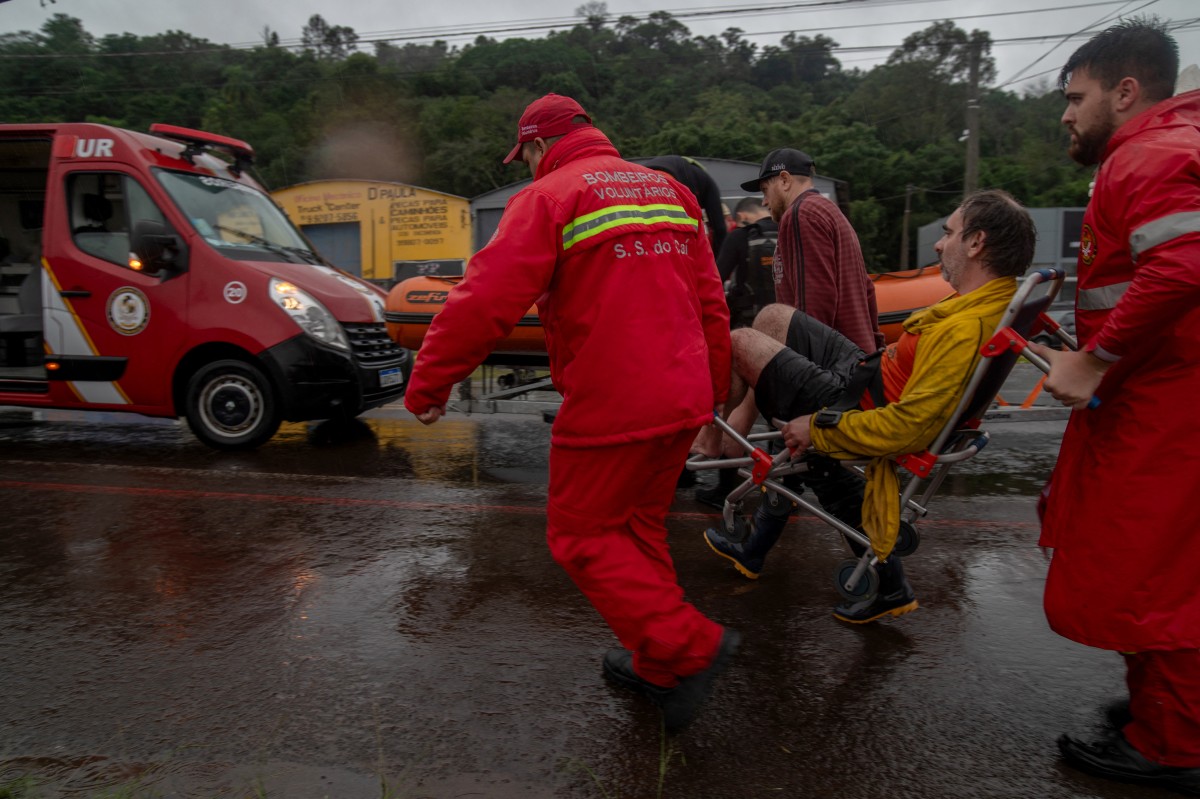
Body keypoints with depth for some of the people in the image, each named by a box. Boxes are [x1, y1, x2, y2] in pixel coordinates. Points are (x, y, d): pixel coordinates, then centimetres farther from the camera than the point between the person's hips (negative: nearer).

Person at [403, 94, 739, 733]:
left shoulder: (549, 197, -7)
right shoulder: (669, 191, 16)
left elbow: (486, 301, -16)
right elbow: (711, 302, 16)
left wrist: (427, 385, -5)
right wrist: (713, 391, 23)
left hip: (610, 407, -8)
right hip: (682, 400, 8)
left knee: (583, 536, 7)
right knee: (640, 524, 20)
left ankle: (690, 646, 1)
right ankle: (657, 662, 29)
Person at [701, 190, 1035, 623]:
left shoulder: (964, 330, -32)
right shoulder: (1001, 298, 0)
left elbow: (906, 426, -34)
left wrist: (817, 428, -23)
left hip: (855, 405, -10)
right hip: (873, 374, 10)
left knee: (739, 342, -5)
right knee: (774, 315, 20)